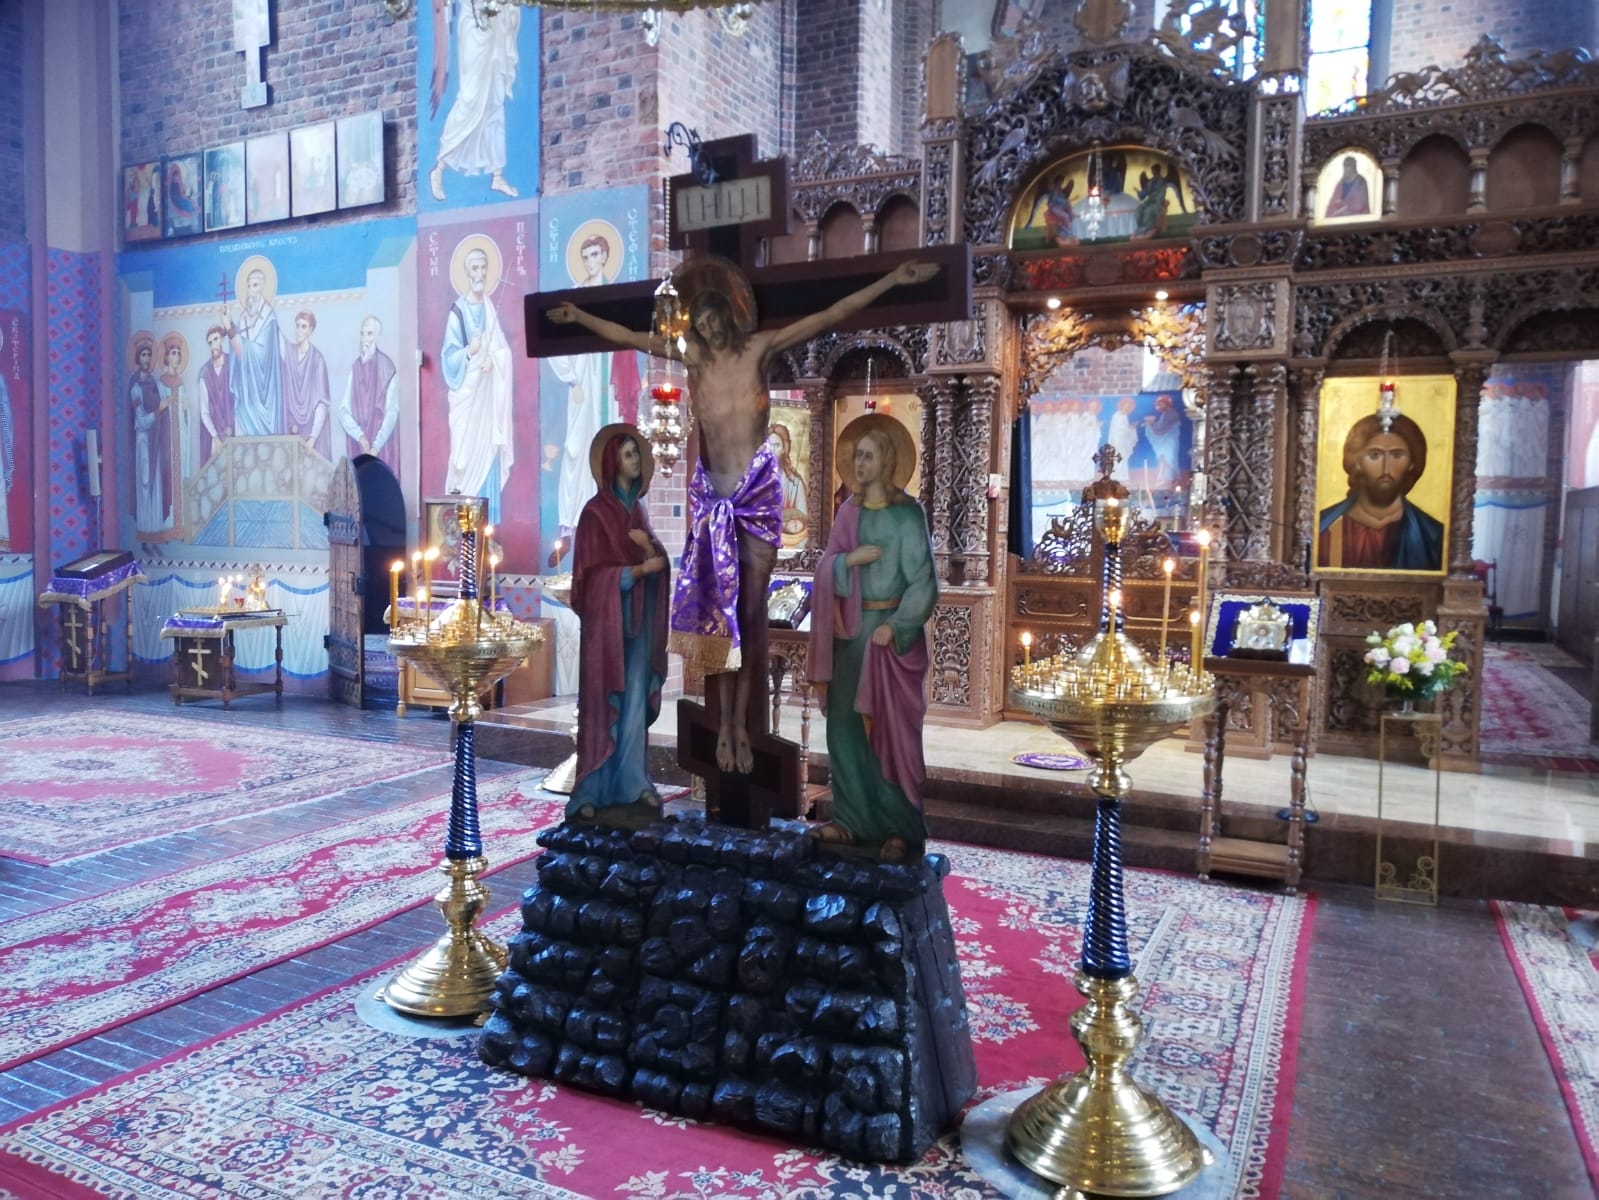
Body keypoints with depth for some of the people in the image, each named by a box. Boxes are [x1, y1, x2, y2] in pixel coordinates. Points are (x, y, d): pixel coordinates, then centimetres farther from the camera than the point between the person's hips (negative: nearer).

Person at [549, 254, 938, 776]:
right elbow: (627, 336, 16)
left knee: (752, 606, 3)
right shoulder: (692, 354, 3)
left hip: (759, 488, -2)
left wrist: (893, 279, -10)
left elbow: (830, 316, -6)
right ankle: (724, 723, 9)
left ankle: (742, 723, 10)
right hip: (711, 490, 2)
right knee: (717, 603, 2)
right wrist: (578, 316, 24)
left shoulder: (760, 348, -3)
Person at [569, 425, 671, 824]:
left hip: (638, 619, 7)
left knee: (635, 700, 9)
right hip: (608, 618, -6)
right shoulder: (596, 511, -9)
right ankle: (590, 790, 6)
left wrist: (650, 546, -9)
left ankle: (632, 783, 16)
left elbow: (659, 560, 12)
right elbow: (595, 574, -14)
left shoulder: (637, 507, 12)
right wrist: (642, 568, -17)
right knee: (604, 702, -2)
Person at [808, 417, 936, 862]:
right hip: (850, 630, 6)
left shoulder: (907, 514, -7)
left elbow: (922, 581, -11)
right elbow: (826, 568, 5)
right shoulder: (849, 511, 9)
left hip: (890, 631, -6)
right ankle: (852, 820, 15)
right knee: (844, 724, 6)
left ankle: (901, 829, 5)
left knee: (891, 728, -3)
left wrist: (894, 626, -21)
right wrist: (850, 558, -15)